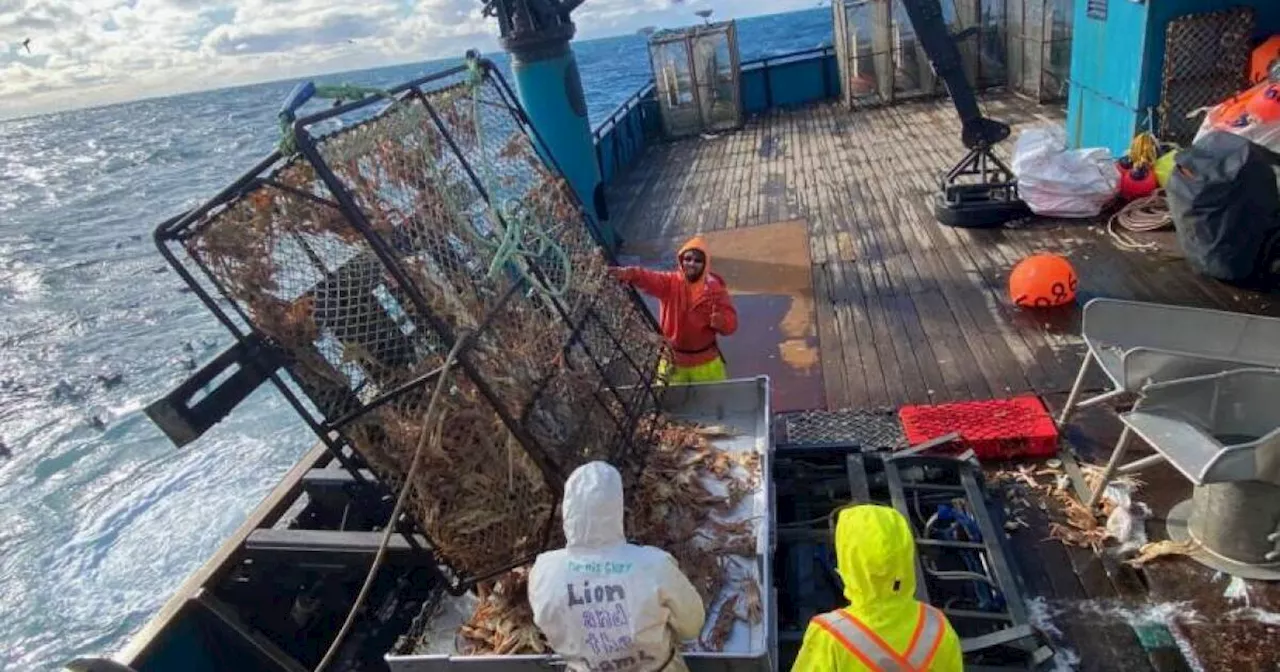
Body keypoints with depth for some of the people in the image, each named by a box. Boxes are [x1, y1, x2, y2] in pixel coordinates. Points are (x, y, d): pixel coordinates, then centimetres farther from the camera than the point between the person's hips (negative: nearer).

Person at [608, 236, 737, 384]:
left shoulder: (716, 288, -7)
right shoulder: (670, 282, -11)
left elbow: (731, 323, -8)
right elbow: (649, 279, -34)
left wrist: (720, 321, -32)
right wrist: (629, 273, -56)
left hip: (706, 361, 1)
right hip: (673, 360, -1)